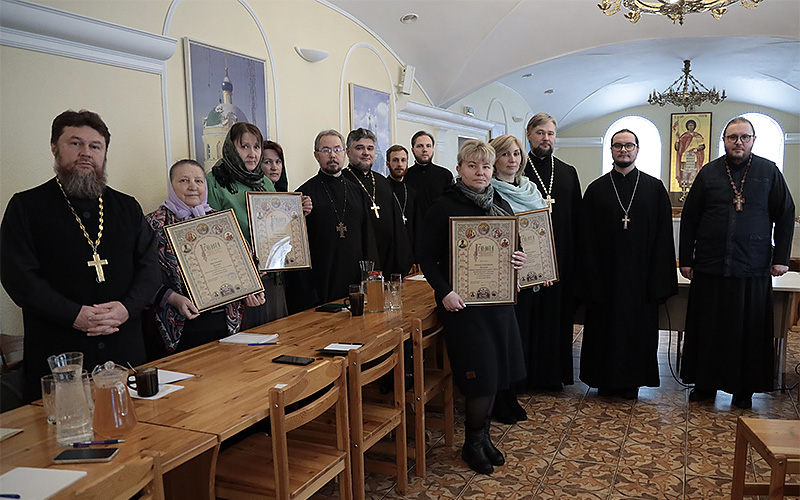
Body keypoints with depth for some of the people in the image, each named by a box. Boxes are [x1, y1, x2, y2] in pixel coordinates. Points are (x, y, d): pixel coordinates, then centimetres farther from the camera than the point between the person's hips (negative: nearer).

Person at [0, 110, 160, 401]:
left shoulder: (127, 207, 13)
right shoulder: (26, 207, 4)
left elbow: (150, 266, 7)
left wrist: (127, 307, -11)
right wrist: (75, 315, -15)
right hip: (57, 353, -2)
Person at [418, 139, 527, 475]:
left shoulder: (501, 206, 10)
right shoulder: (445, 207, -7)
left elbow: (511, 249, 19)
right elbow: (427, 257, -7)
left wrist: (518, 260, -3)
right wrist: (444, 292, -19)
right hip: (462, 302, -6)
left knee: (495, 371, 11)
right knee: (480, 375, -3)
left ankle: (482, 436, 31)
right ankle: (473, 444, 19)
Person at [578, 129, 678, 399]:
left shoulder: (654, 188, 4)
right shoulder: (596, 189, 4)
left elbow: (663, 235, 1)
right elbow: (588, 238, 1)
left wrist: (658, 277, -7)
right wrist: (591, 277, -6)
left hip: (640, 275, 0)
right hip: (605, 274, 0)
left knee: (638, 327, 7)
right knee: (605, 326, 6)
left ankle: (632, 381, 22)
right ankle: (606, 379, 21)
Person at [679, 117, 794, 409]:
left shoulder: (769, 172, 6)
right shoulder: (709, 173, 7)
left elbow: (785, 216, 7)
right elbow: (689, 219, 7)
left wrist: (781, 258, 0)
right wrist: (686, 259, 3)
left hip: (753, 270, 0)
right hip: (709, 268, 1)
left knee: (749, 331, 6)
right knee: (707, 330, 6)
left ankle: (744, 388, 18)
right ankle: (705, 383, 18)